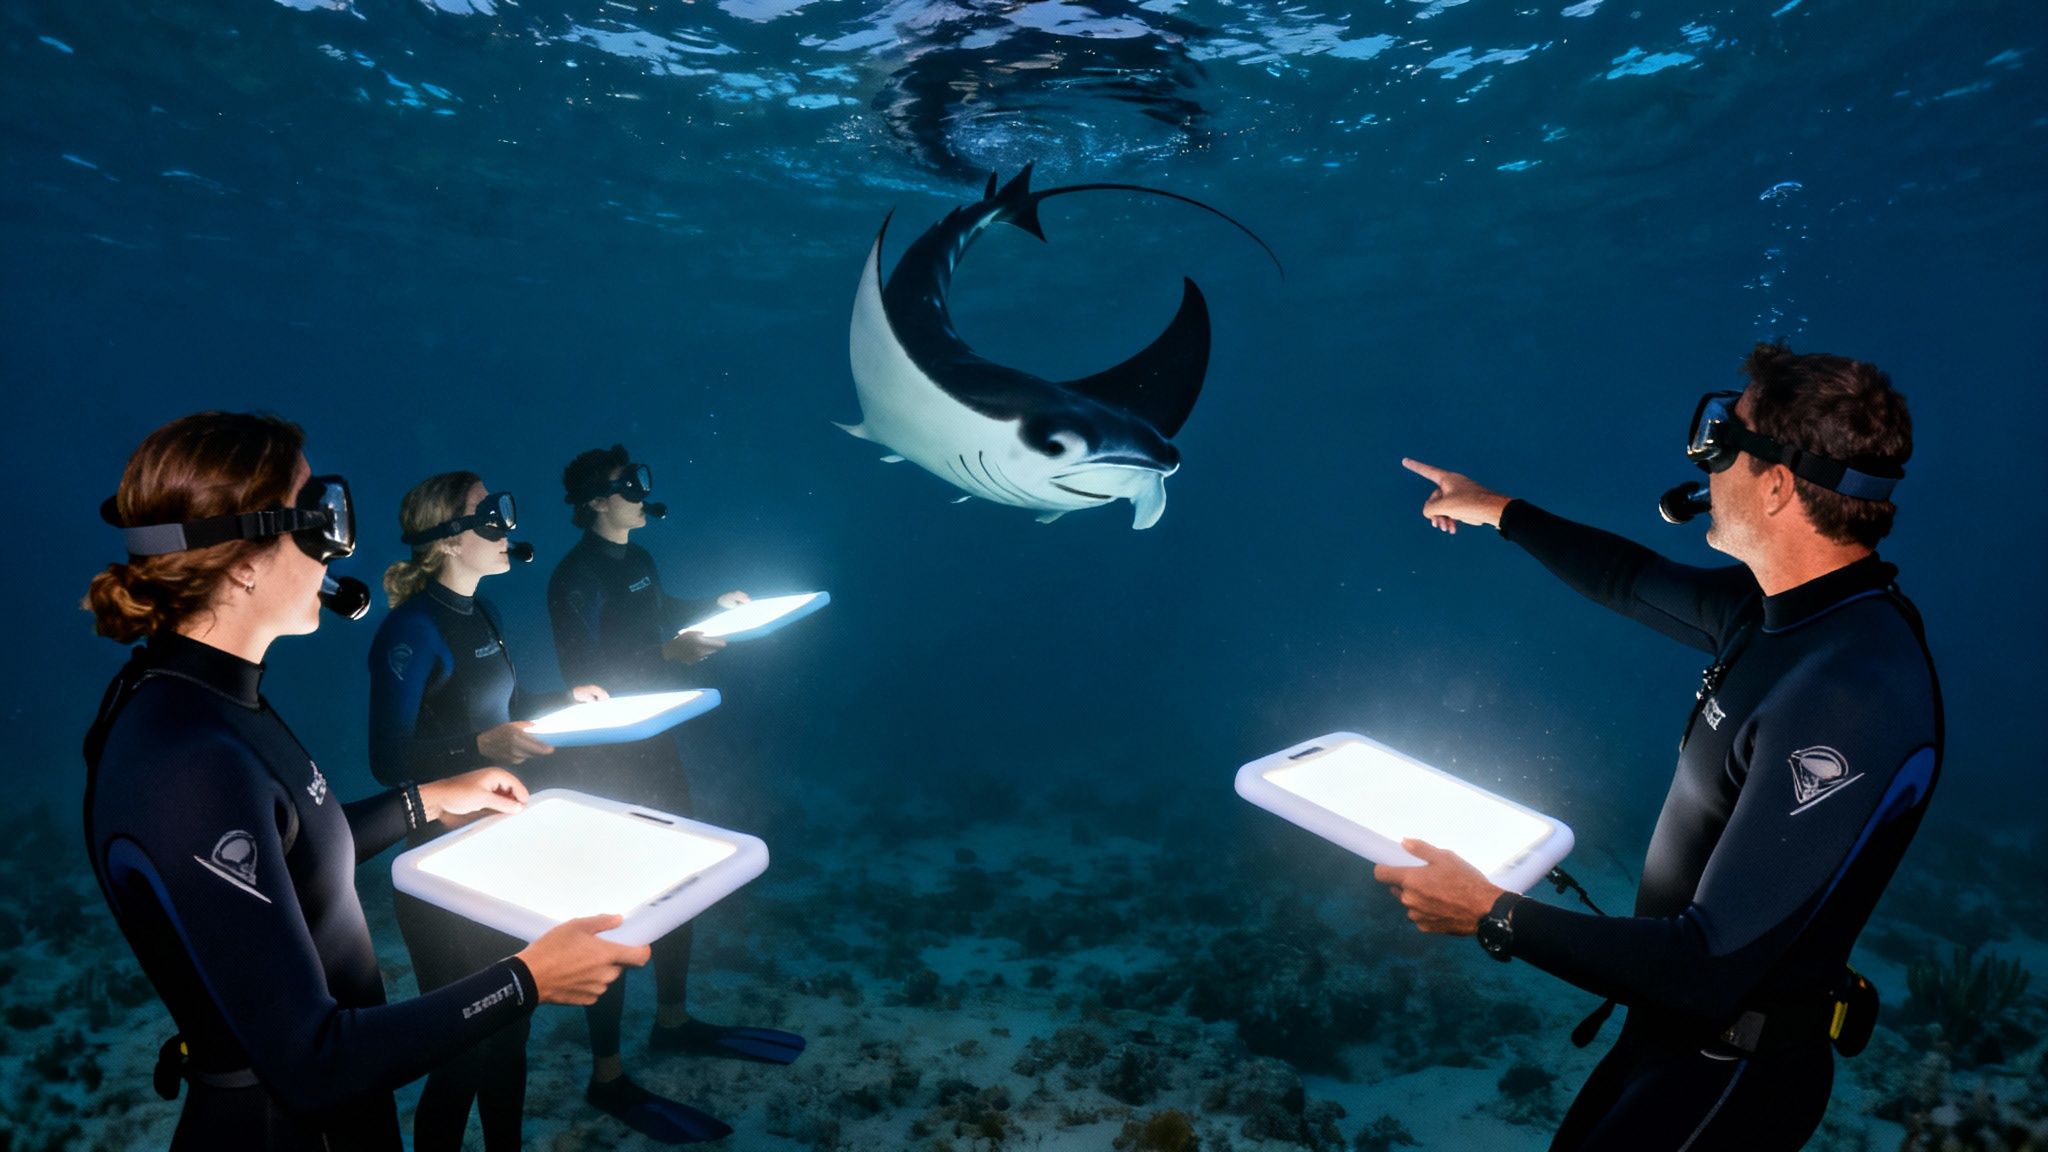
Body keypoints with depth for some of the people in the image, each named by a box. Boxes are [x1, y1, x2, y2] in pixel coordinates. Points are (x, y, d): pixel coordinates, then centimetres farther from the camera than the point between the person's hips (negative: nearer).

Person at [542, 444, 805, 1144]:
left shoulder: (636, 559, 7)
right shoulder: (576, 577, -18)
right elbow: (583, 676, -23)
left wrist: (715, 606, 17)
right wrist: (669, 654, -30)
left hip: (654, 745, 9)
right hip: (603, 761, -9)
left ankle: (673, 1021, 36)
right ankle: (606, 1073, 10)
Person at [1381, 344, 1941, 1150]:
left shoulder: (1848, 698, -33)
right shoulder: (1790, 605, -5)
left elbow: (1711, 969, -33)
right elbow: (1637, 584, 15)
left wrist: (1491, 917, -27)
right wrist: (1499, 511, 25)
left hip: (1728, 1076, -8)